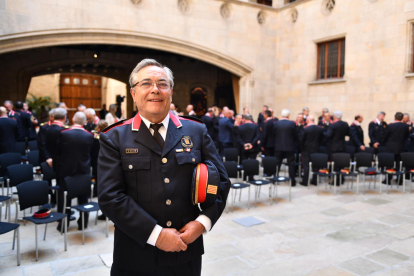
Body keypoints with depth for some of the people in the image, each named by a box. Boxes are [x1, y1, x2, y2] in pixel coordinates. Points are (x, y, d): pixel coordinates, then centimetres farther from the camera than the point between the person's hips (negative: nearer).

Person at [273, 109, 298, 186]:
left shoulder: (276, 123, -4)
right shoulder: (292, 124, -9)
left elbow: (273, 134, 2)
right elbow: (295, 136, -2)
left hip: (278, 147, 2)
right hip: (289, 147, -2)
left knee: (277, 163, 10)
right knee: (291, 164, 6)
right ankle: (292, 181, 8)